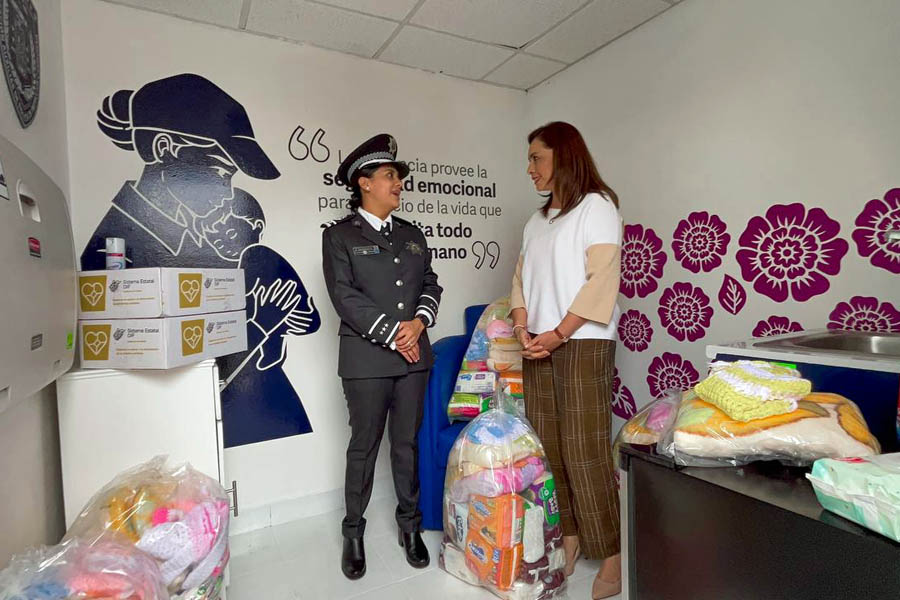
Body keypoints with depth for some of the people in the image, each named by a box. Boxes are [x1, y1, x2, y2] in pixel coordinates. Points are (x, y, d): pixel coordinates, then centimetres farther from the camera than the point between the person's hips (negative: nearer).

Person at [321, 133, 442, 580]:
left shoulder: (411, 234, 15)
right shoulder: (339, 235, -1)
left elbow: (430, 284, 11)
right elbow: (345, 297, -11)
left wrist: (418, 322, -8)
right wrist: (393, 335, -14)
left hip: (414, 356, 4)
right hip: (367, 359, -4)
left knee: (407, 443, 13)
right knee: (364, 447, 8)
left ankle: (410, 526, 30)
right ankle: (353, 534, 27)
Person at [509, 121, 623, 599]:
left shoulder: (596, 205, -2)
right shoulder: (538, 220, 18)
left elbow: (602, 279, -12)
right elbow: (522, 278, 13)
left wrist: (559, 334, -15)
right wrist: (523, 330, -3)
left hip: (583, 343, -7)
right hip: (540, 345, 7)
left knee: (585, 451, -4)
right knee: (548, 445, 9)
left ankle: (612, 552, 12)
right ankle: (566, 534, 23)